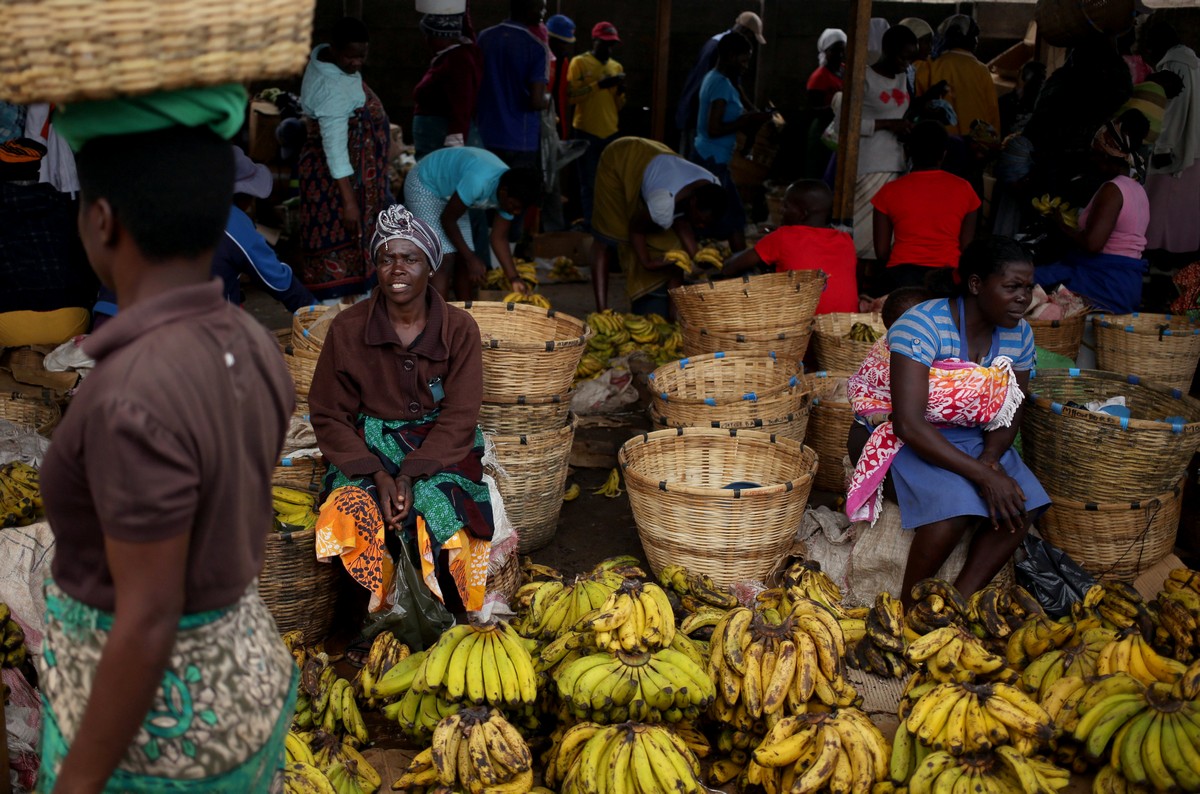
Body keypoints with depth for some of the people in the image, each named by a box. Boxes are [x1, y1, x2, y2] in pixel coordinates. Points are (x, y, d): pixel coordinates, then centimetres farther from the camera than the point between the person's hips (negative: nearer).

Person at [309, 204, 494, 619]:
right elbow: (329, 415, -1)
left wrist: (411, 476, -20)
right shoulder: (348, 329, -3)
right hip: (367, 448, 1)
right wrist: (379, 476, -15)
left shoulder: (459, 329, -3)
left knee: (442, 513, -29)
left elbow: (458, 418, -6)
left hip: (440, 448, 0)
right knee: (350, 516, -29)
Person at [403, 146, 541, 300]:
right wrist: (470, 258, -21)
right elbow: (447, 219, -26)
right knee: (446, 259, -18)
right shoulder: (479, 181, -39)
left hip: (449, 192, 8)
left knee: (464, 260, 3)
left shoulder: (509, 197, -15)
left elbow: (499, 238, -4)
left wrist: (514, 279, -12)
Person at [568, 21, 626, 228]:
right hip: (586, 132, -4)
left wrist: (621, 90, -6)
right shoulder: (579, 62, -2)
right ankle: (590, 224, 6)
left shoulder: (617, 67, 13)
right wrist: (600, 84, -20)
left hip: (610, 133, 4)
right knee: (589, 184, -2)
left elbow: (618, 106, 15)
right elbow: (572, 96, -13)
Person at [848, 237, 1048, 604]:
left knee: (1023, 506, -19)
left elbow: (1011, 413, 5)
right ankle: (910, 608, -12)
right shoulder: (923, 325, -23)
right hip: (916, 439, -7)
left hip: (978, 439, 7)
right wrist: (982, 475, -32)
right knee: (957, 506, -32)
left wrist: (990, 459, -18)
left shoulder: (1019, 334, -1)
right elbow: (908, 423, -29)